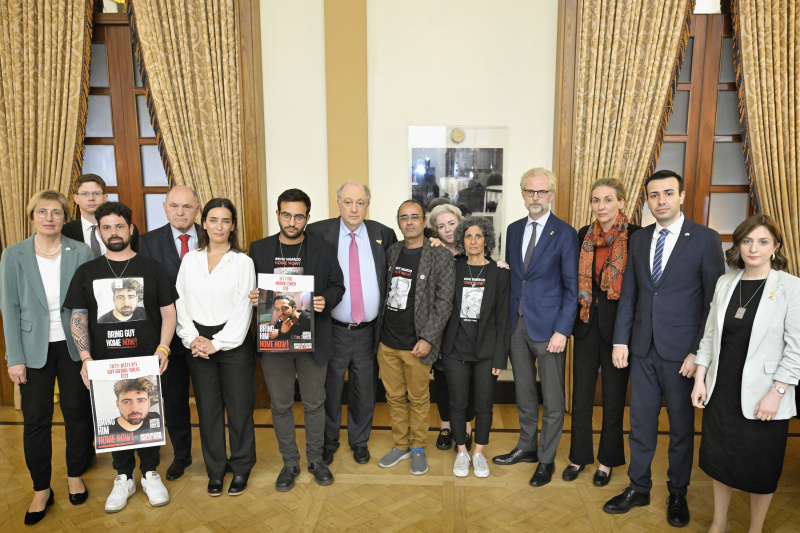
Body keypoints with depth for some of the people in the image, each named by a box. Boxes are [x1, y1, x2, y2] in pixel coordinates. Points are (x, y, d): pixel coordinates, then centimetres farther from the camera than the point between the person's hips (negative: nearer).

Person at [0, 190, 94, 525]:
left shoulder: (81, 253, -3)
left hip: (73, 347, 0)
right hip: (34, 349, 0)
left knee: (78, 412, 10)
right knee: (36, 421, 7)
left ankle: (75, 475, 32)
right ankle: (41, 490, 24)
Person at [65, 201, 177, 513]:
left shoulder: (151, 268, 3)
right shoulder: (87, 272, 8)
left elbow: (168, 313, 2)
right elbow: (78, 318, 7)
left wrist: (162, 349, -10)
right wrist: (85, 357, -5)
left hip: (146, 361, -1)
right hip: (105, 364, 2)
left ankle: (150, 474, 24)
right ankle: (124, 477, 26)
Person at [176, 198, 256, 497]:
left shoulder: (242, 261, -3)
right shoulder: (190, 260, 7)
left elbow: (243, 309, -7)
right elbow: (181, 303, 6)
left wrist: (217, 343, -11)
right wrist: (192, 338, -6)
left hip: (234, 344, -3)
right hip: (198, 345, 3)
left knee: (239, 408, 5)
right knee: (208, 409, 11)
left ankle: (241, 468, 24)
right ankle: (215, 469, 27)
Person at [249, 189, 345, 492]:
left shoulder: (324, 250, 0)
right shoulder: (259, 249, 2)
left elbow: (337, 286, 3)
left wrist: (326, 300, -17)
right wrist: (253, 297, -15)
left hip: (313, 339, -1)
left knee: (314, 403, 12)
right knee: (281, 405, 13)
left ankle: (316, 458, 32)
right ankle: (290, 462, 31)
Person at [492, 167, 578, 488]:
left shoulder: (564, 234, -7)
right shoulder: (514, 230, 9)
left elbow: (571, 287, -8)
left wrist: (562, 330, -14)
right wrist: (507, 317, 5)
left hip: (548, 328, -5)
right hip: (517, 324, 5)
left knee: (552, 399, 6)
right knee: (524, 392, 18)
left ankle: (547, 460, 22)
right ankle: (527, 447, 35)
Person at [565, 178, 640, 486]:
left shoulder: (635, 236, -9)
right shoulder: (584, 236, 4)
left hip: (618, 322, -4)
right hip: (587, 322, 4)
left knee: (614, 395, 10)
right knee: (581, 392, 12)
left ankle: (607, 460, 28)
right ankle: (579, 456, 28)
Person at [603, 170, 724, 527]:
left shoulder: (706, 239, -7)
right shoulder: (638, 239, 7)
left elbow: (714, 300, -7)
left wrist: (698, 352, -12)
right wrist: (621, 340, 4)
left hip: (682, 351, -3)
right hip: (643, 349, 4)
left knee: (681, 425, 13)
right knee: (640, 421, 12)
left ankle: (678, 494, 31)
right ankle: (638, 488, 29)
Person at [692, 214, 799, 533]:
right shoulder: (725, 282, 4)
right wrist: (700, 380, 4)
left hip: (763, 397, -4)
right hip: (721, 391, 4)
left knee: (760, 469, 11)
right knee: (718, 458, 16)